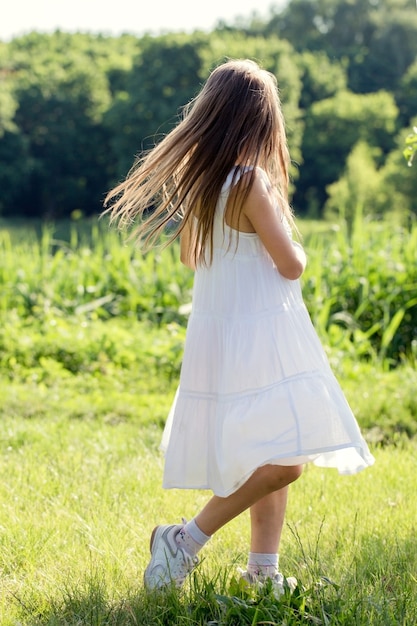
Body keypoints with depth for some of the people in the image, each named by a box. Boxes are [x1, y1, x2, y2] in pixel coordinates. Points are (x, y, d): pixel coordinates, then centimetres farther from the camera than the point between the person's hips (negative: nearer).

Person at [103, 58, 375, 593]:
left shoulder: (199, 177, 6)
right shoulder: (251, 181, -18)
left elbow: (188, 256, 19)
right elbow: (291, 265, -14)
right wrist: (295, 244, 7)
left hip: (218, 329, 9)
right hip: (260, 335, -9)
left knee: (271, 460, 15)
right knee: (283, 459, -11)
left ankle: (262, 568, 18)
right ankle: (188, 538, -7)